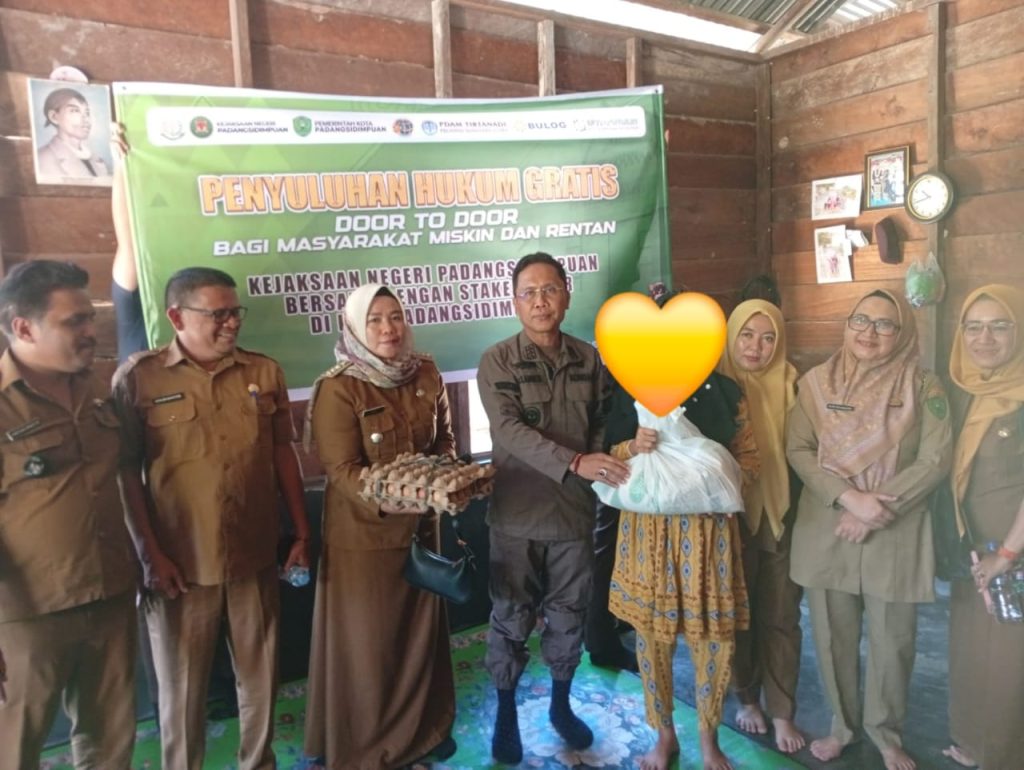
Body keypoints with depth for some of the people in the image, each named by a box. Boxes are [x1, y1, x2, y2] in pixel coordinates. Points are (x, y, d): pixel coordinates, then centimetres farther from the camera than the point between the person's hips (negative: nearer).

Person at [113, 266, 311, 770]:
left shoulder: (264, 372, 3)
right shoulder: (139, 377, -6)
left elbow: (283, 454, 6)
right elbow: (125, 471, -5)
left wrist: (302, 534, 6)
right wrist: (148, 552, -9)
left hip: (255, 556, 3)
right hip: (180, 561, -2)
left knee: (260, 676, 17)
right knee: (182, 686, 13)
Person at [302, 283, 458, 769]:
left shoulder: (426, 375, 1)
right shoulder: (338, 388, -15)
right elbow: (341, 469, -18)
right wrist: (388, 500, -31)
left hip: (421, 526, 5)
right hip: (363, 532, -5)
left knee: (421, 631, 19)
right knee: (367, 641, 10)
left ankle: (424, 727, 41)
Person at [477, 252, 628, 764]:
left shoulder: (588, 359, 3)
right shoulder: (497, 361, -10)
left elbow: (602, 425, 11)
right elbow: (509, 431, -23)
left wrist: (605, 461, -9)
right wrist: (574, 463, -33)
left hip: (575, 511, 3)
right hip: (517, 514, -3)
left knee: (567, 616, 17)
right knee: (511, 618, 11)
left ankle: (561, 704, 39)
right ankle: (506, 714, 32)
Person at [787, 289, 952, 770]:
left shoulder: (923, 387, -2)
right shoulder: (815, 382, 0)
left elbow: (935, 460, -7)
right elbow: (798, 450, -4)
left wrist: (880, 506, -16)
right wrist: (848, 497, -17)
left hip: (897, 535, -1)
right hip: (826, 530, 1)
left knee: (892, 642, 10)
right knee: (833, 637, 11)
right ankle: (841, 724, 34)